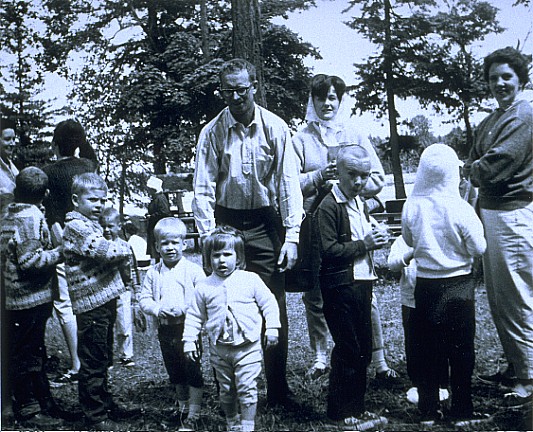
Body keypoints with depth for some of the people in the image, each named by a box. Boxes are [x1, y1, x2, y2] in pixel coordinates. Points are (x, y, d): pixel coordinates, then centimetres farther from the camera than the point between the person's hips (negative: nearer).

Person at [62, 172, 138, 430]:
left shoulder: (91, 225, 16)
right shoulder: (76, 227, -16)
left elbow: (111, 254, 17)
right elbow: (107, 252, -25)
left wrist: (118, 251, -4)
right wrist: (125, 248, -6)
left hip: (105, 300, 10)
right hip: (92, 304, -10)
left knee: (103, 358, 21)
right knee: (93, 361, 0)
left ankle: (105, 403, 34)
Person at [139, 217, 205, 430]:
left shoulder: (193, 270, -9)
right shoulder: (153, 273, 4)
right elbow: (144, 299, 4)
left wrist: (183, 309, -24)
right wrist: (157, 309, -15)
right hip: (165, 330, 5)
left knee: (193, 371, -1)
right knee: (175, 373, 18)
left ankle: (193, 413, 8)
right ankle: (182, 406, 35)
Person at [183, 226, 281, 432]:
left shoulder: (250, 280, -5)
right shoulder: (204, 287, 0)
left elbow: (268, 303, 3)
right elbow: (195, 315, 9)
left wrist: (272, 328, -2)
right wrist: (189, 340, 4)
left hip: (247, 346, -3)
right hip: (219, 349, 3)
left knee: (247, 389, -4)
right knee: (226, 391, 14)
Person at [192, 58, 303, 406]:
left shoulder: (275, 128, -2)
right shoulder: (212, 132, -2)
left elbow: (288, 182, -2)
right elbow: (203, 190, -2)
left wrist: (292, 236, -8)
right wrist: (209, 240, -11)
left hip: (265, 223, 0)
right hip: (226, 222, 0)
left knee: (275, 309, -1)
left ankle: (278, 391, 10)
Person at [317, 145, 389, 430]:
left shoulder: (360, 203, 17)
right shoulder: (329, 206, -12)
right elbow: (329, 250, -20)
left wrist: (376, 237, 9)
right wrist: (365, 244, -18)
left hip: (362, 282, 9)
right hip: (340, 286, -9)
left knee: (363, 349, 13)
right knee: (348, 350, -2)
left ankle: (356, 407, 25)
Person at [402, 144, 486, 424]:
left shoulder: (411, 206, -6)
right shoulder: (460, 208, -16)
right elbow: (479, 248, -8)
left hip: (425, 286, 3)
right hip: (458, 285, -2)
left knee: (427, 351, 11)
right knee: (461, 350, 9)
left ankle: (428, 410, 17)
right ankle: (461, 410, 16)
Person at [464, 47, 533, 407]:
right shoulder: (492, 120, 17)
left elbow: (494, 167, -19)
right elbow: (475, 164, 14)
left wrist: (471, 170, 0)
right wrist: (477, 170, -8)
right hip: (490, 212, 10)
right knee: (498, 296, 15)